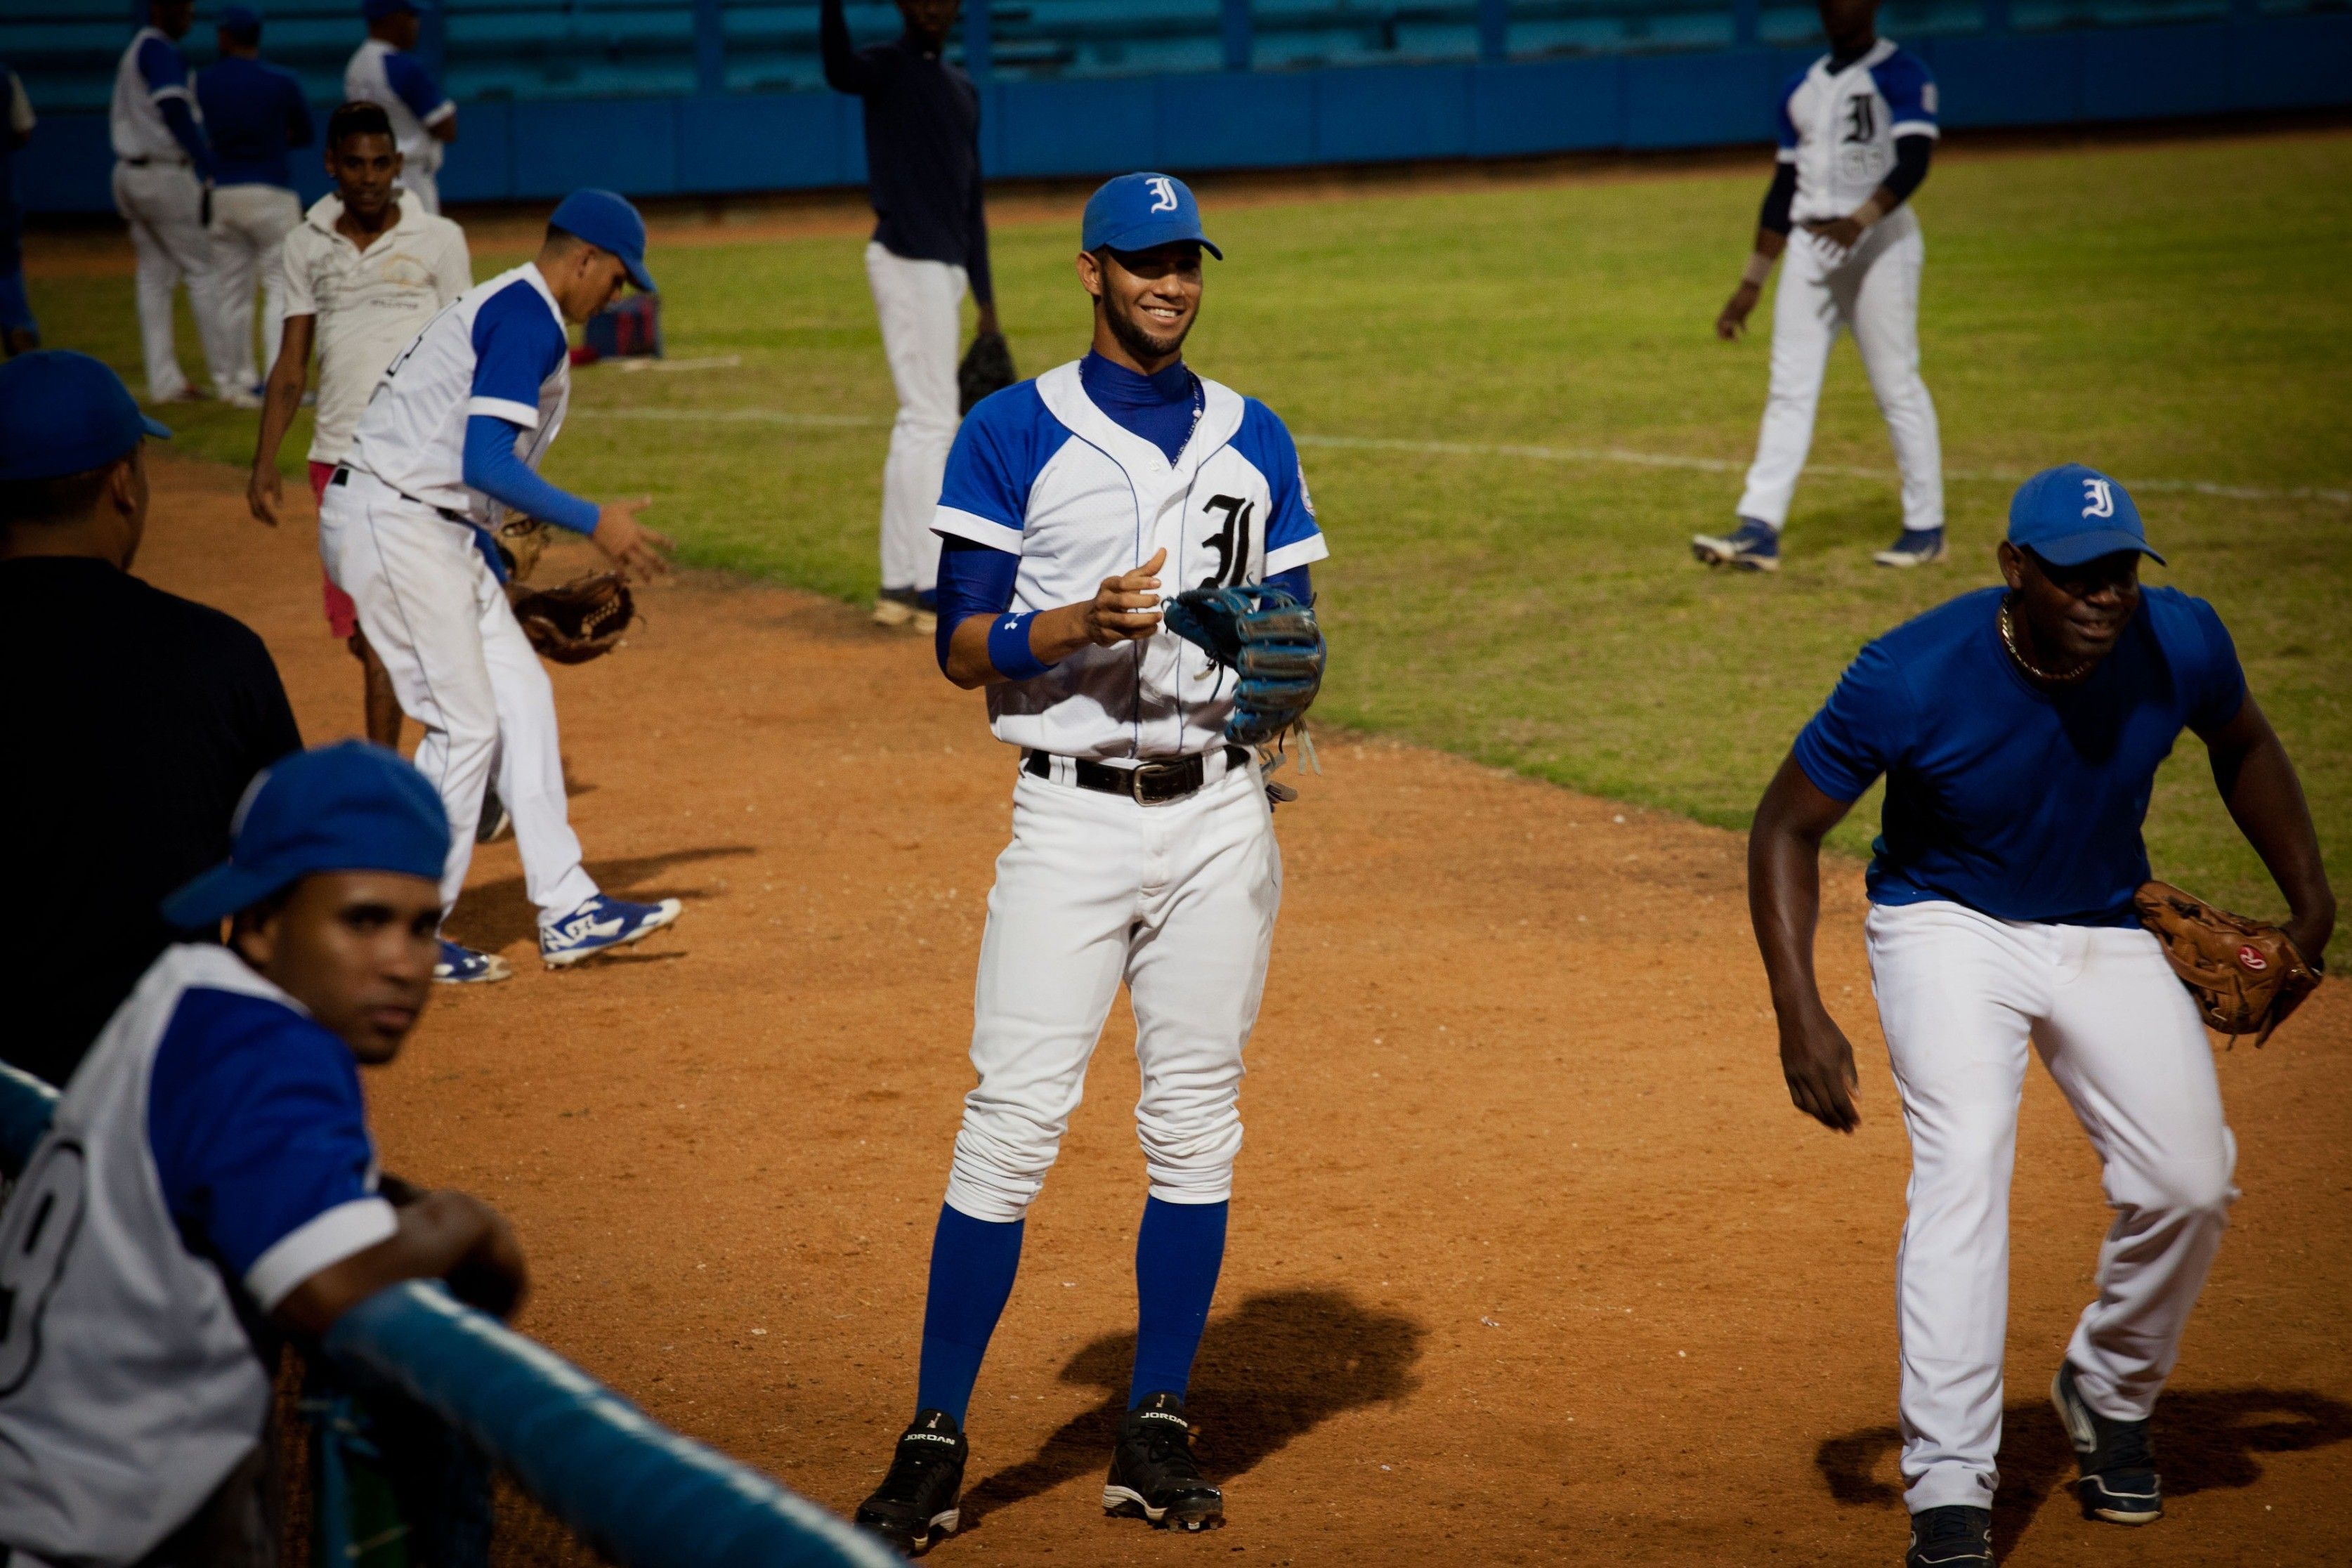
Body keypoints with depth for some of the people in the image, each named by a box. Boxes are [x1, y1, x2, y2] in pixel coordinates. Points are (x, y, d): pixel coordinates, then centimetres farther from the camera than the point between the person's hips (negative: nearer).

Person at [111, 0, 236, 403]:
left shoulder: (132, 52, 17)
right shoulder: (160, 50, -12)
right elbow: (176, 111, -22)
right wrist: (207, 166, -24)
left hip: (127, 172, 9)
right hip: (167, 176, -9)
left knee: (154, 277, 10)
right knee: (204, 269, -4)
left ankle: (164, 382, 10)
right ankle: (227, 377, -4)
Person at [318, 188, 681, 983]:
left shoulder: (503, 307, 19)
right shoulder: (529, 320, -14)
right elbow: (485, 463, -23)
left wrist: (493, 580, 25)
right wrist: (593, 522, -16)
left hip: (438, 530, 11)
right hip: (393, 523, -11)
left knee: (520, 694, 10)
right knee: (464, 724, -5)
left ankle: (568, 911, 11)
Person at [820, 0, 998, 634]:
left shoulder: (961, 87, 17)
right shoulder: (888, 68, -7)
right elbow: (840, 70, -33)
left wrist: (983, 294, 19)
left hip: (946, 266, 9)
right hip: (907, 260, -9)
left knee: (921, 425, 11)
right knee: (930, 421, -10)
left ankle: (900, 586, 17)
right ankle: (931, 589, -9)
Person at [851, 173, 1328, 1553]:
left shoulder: (1254, 440, 12)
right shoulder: (1014, 435, 1)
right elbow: (963, 646, -3)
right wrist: (1082, 624, -20)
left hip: (1222, 816, 4)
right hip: (1074, 810, -3)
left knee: (1196, 1126, 5)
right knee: (1014, 1119, -8)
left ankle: (1157, 1436, 15)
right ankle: (936, 1443, -2)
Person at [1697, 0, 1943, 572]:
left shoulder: (1902, 75, -4)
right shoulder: (1802, 88, 16)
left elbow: (1913, 162, -17)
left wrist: (1860, 221, -33)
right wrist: (1752, 282, 15)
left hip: (1880, 241, -6)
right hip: (1810, 246, 6)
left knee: (1897, 386, -2)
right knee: (1788, 390, 0)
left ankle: (1926, 528, 8)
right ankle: (1760, 530, -5)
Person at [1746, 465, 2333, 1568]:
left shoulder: (2180, 642, -17)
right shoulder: (1910, 679, -27)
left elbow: (2243, 745, 8)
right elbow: (1786, 827, -16)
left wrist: (2310, 900, 2)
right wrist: (1799, 1015, -25)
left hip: (2106, 935, 4)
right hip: (1949, 928, -4)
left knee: (2190, 1182, -8)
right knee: (1965, 1158, -25)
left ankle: (2108, 1394, 23)